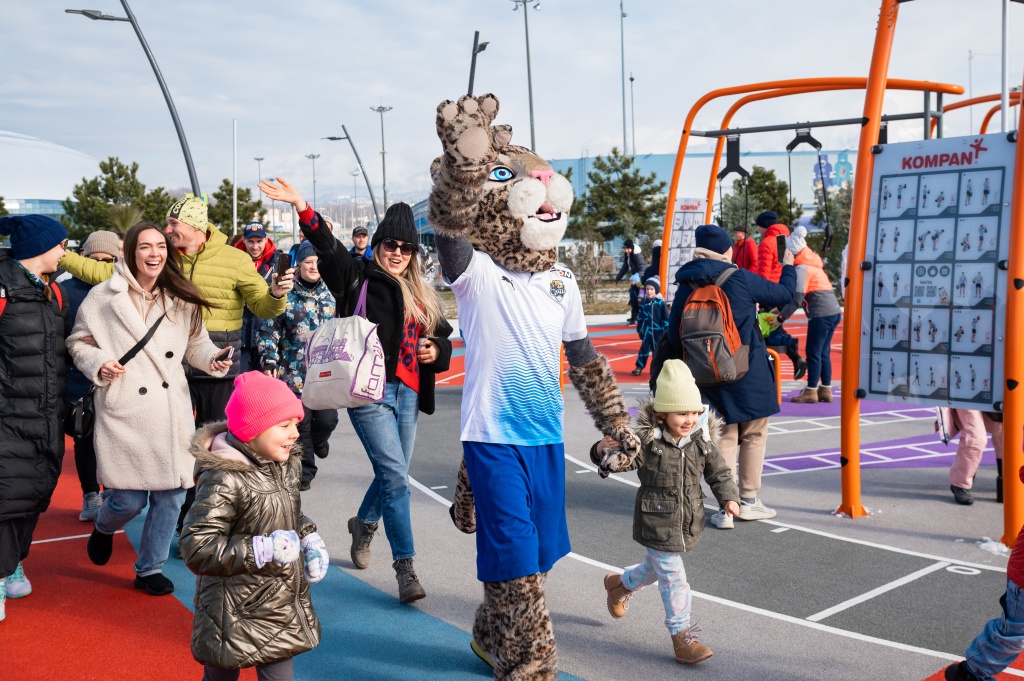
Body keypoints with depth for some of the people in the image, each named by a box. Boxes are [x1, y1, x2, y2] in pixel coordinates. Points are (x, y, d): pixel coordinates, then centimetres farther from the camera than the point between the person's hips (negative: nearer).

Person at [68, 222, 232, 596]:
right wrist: (98, 364, -12)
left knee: (171, 494, 5)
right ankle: (103, 528, 36)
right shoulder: (103, 297, -1)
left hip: (172, 412, 4)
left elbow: (196, 342, 14)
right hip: (124, 413, -3)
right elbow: (78, 342, 6)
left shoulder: (181, 299, 8)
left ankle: (149, 568, 25)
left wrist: (214, 359, -6)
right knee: (129, 499, -2)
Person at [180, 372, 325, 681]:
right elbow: (197, 549, -26)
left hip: (283, 605, 6)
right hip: (234, 612, -6)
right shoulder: (225, 480, -25)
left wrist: (309, 539, 0)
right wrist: (263, 550, -29)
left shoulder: (287, 465, 0)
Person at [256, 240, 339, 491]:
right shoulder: (285, 294, -1)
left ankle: (319, 441, 34)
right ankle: (306, 472, 18)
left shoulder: (332, 294, 7)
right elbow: (268, 330, 0)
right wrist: (269, 362, -8)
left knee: (327, 419, -3)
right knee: (301, 423, 1)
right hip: (295, 372, -2)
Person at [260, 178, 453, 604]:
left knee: (392, 475, 15)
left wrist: (436, 352, 3)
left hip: (409, 394, 6)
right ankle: (405, 568, -9)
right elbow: (330, 249, -13)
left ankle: (364, 523, 46)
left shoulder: (423, 297, 18)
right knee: (395, 476, -13)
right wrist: (302, 208, -26)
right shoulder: (358, 281, 2)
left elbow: (444, 337, 27)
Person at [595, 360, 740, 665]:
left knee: (657, 567, 25)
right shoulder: (647, 440, -18)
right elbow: (623, 461, -19)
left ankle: (620, 584, 53)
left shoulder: (703, 440, -4)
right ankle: (681, 636, 14)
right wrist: (604, 452, -41)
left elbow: (719, 473, 5)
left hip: (687, 524, 6)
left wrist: (729, 498, -10)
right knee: (673, 579, -1)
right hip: (656, 523, -6)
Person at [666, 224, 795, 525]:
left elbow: (674, 336, 2)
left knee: (724, 437, 11)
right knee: (754, 434, 12)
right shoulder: (740, 278, -10)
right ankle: (748, 501, 18)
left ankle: (726, 509, 8)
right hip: (750, 373, -4)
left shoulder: (686, 287, 0)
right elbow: (783, 294, 2)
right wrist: (788, 267, 21)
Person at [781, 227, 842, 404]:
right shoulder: (812, 264, 20)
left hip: (821, 314, -9)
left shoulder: (801, 268, -8)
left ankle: (811, 391, 0)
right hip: (834, 311, 9)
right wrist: (783, 310, 12)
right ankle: (826, 390, 16)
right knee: (824, 352, 13)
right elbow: (806, 295, 18)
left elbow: (797, 298, -15)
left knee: (814, 352, -3)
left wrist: (781, 317, -9)